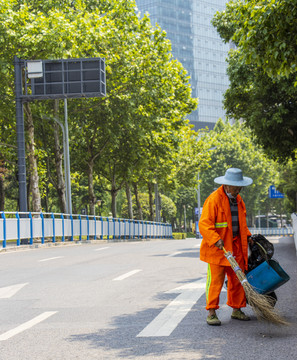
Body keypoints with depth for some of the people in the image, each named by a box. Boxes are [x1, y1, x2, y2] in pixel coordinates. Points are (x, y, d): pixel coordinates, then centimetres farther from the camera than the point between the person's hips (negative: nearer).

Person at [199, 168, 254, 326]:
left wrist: (247, 235, 14)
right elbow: (204, 224, -19)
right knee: (215, 280, -8)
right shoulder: (214, 199, -12)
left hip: (236, 247, 7)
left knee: (237, 279, 9)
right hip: (218, 247, -7)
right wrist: (216, 240, -29)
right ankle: (211, 313, -4)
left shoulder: (237, 199, 14)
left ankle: (236, 310, 19)